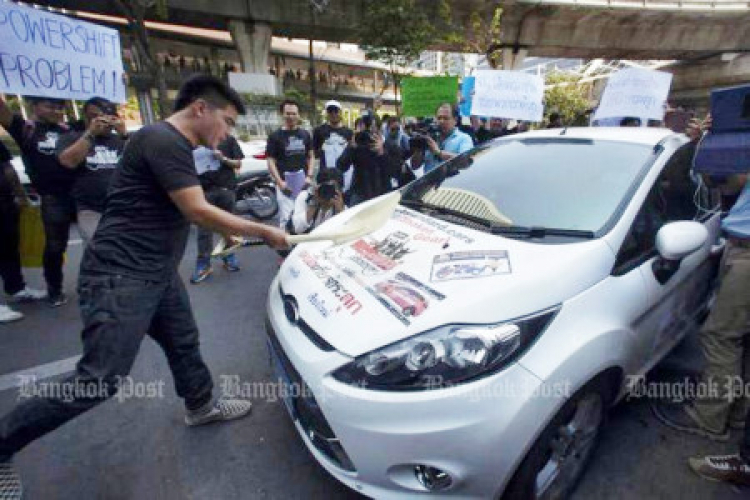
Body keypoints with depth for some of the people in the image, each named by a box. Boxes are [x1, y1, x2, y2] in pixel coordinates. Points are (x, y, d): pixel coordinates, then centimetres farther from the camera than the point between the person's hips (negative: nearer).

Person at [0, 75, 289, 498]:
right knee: (100, 380, -3)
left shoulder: (177, 146, 13)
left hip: (158, 273, 10)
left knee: (185, 344, 20)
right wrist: (264, 231, -15)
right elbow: (199, 212, -23)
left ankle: (203, 407, 40)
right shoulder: (162, 140, -19)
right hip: (119, 276, -10)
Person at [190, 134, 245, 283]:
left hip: (226, 188, 0)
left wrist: (223, 159, -13)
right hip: (205, 189, 1)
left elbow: (238, 164, 3)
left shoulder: (229, 139, 6)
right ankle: (203, 264, 5)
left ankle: (229, 257, 21)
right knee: (204, 229, 0)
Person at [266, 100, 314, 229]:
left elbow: (310, 157, 13)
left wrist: (309, 176, -2)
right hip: (285, 182, -3)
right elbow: (271, 161, -3)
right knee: (286, 216, -9)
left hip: (303, 182, 4)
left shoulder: (305, 134, 11)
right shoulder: (275, 136, 0)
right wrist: (280, 182, -14)